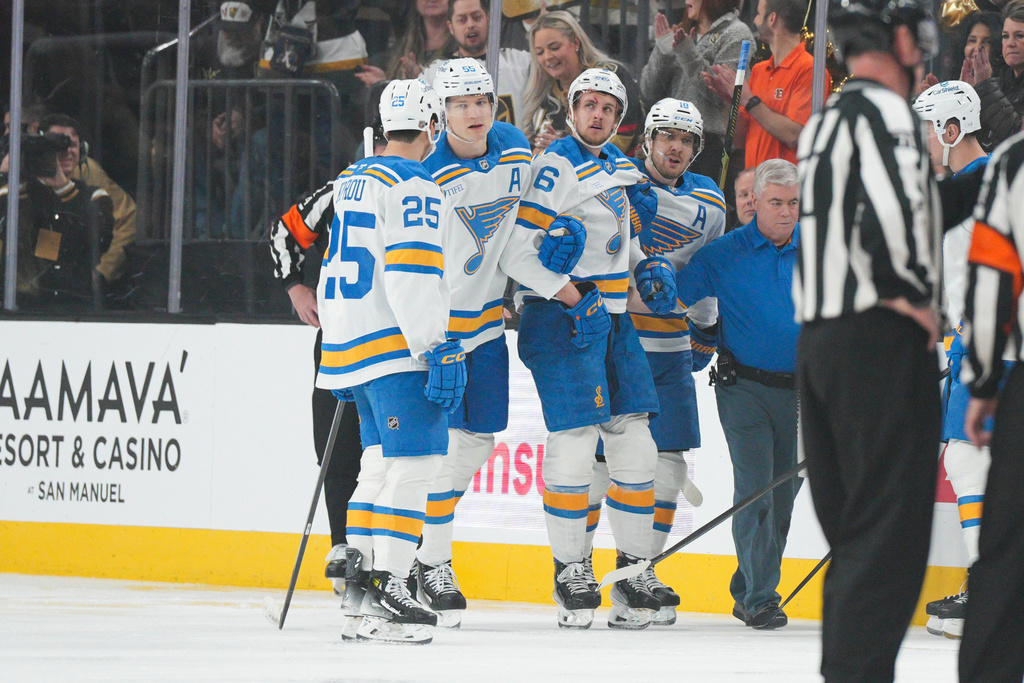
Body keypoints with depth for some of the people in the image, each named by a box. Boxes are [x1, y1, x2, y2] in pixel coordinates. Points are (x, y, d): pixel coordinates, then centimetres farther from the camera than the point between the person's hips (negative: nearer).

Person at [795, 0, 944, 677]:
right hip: (882, 341, -9)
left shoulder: (821, 122, 17)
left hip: (818, 338, 9)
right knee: (890, 540, -8)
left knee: (853, 535, 15)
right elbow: (894, 215, -26)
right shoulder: (886, 112, -11)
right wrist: (913, 297, -12)